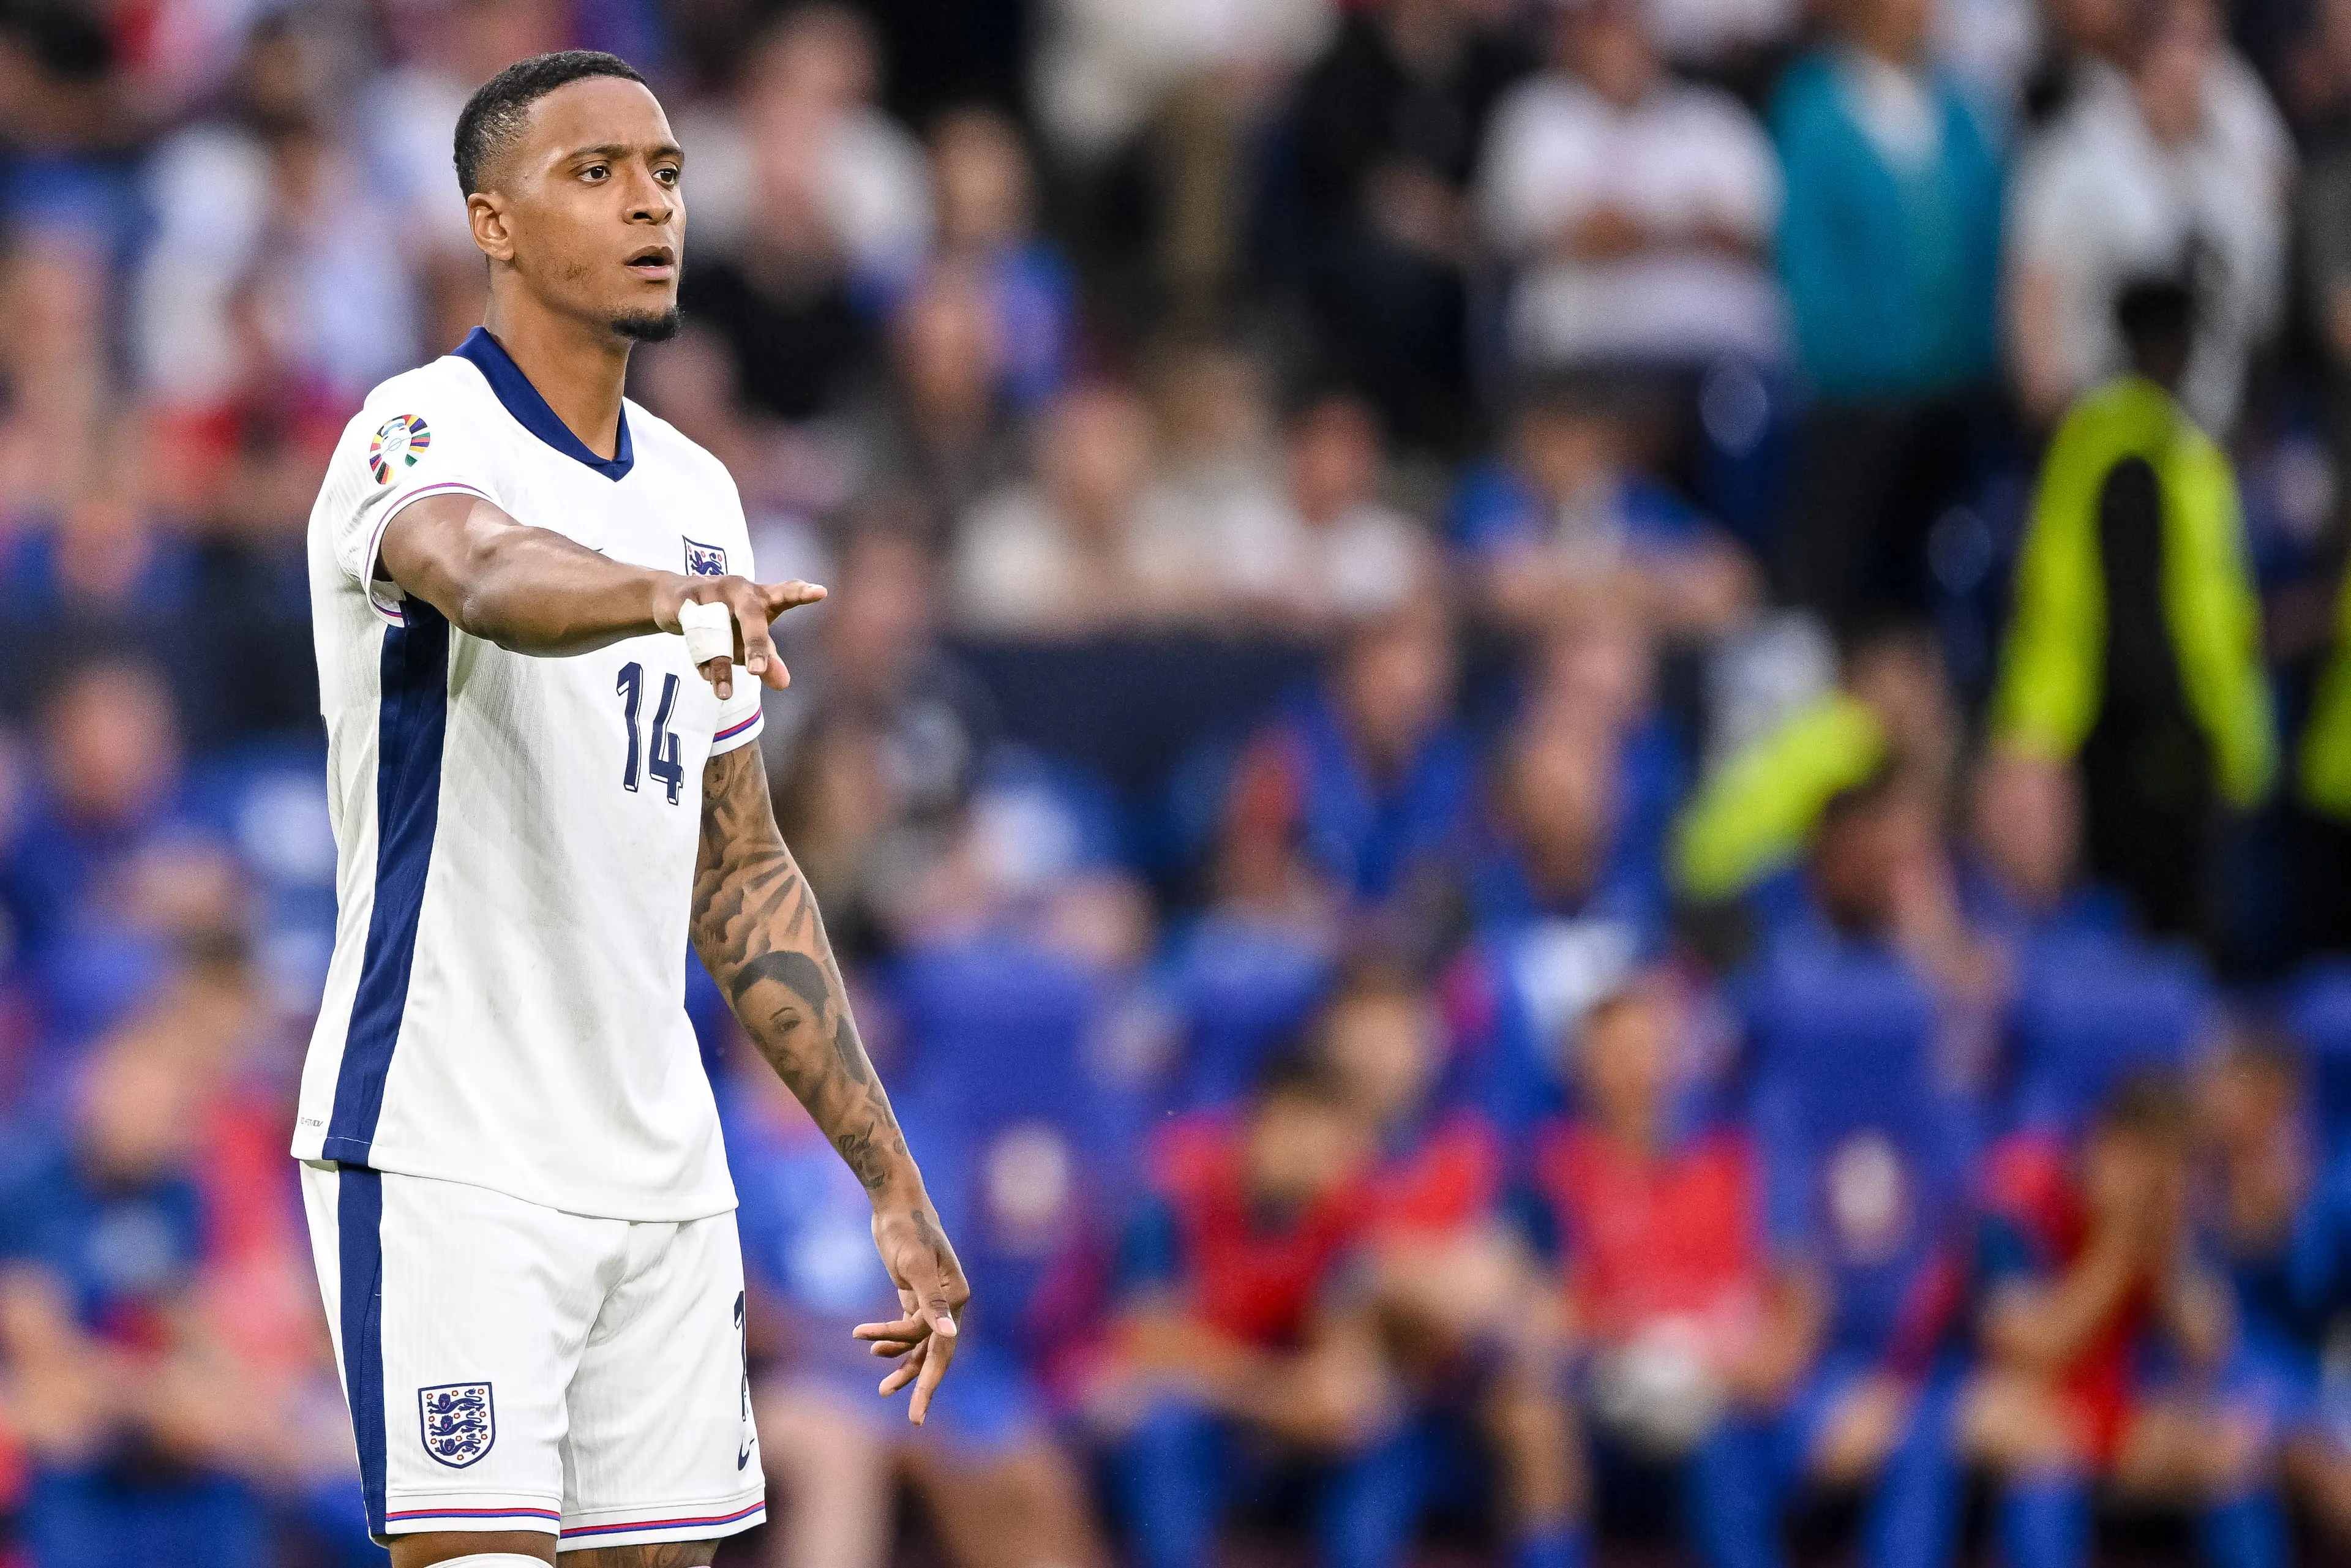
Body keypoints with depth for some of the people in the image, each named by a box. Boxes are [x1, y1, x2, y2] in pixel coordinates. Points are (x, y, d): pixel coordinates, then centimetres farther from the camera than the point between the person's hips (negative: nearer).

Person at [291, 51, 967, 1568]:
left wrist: (892, 1182, 16)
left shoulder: (696, 495, 15)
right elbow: (490, 574, -34)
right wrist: (671, 596, -56)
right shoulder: (422, 437, -8)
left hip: (659, 1171, 7)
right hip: (446, 1159, -7)